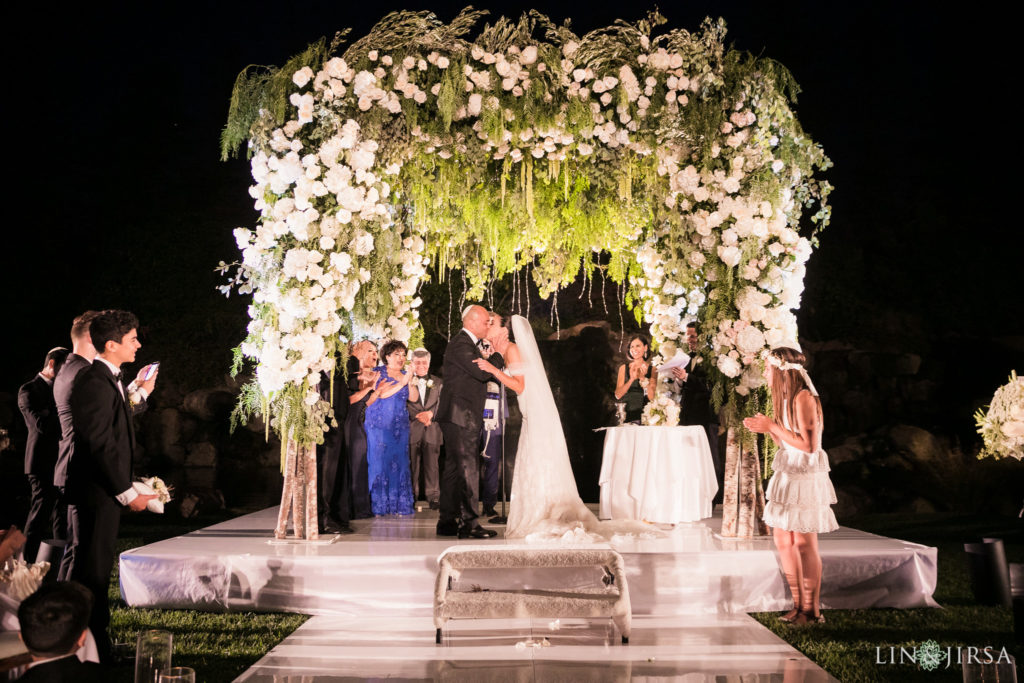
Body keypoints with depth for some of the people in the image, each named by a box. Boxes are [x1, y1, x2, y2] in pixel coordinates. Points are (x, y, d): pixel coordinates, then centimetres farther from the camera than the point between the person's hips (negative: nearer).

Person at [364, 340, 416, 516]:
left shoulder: (405, 375, 16)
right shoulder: (378, 372, 2)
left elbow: (414, 398, 4)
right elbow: (381, 393, -13)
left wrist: (410, 380, -8)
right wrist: (401, 383, -16)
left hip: (400, 425, 4)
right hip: (379, 424, -4)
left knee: (400, 462, 1)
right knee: (380, 461, -6)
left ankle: (399, 504, 5)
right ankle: (380, 505, -1)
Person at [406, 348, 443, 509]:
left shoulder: (438, 382, 13)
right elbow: (404, 405, -2)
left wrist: (430, 413, -11)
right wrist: (418, 416, -14)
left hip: (432, 430, 1)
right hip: (412, 429, -1)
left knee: (432, 464, 2)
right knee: (412, 464, 2)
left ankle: (433, 497, 7)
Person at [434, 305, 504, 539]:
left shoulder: (468, 344, 20)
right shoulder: (461, 344, -13)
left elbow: (477, 374, 20)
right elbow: (482, 373, -20)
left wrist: (488, 357, 8)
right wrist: (497, 355, -6)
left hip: (459, 417, 11)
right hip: (461, 416, -11)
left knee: (454, 468, 12)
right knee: (467, 469, -10)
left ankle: (448, 522, 17)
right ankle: (469, 523, -8)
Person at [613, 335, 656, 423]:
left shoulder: (652, 369, 7)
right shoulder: (624, 368, 8)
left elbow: (652, 397, -1)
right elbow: (618, 395, -1)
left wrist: (643, 378, -14)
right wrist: (631, 379, -14)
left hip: (644, 414, 0)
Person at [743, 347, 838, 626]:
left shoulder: (803, 398, -15)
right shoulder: (785, 397, 13)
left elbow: (808, 445, -20)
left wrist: (773, 427, -15)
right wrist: (767, 429, 4)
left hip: (805, 476, -9)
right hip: (787, 474, 9)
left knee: (804, 543, -2)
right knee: (783, 540, 10)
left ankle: (812, 610, 8)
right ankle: (799, 604, 20)